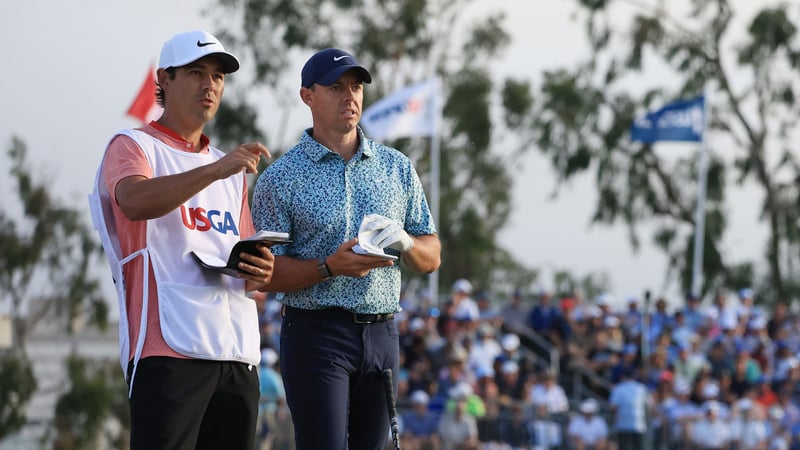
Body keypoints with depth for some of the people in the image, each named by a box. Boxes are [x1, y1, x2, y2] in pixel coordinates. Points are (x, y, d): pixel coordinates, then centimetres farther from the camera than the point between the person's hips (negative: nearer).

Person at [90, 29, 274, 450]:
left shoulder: (230, 170, 24)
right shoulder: (132, 146, 3)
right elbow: (134, 201, -21)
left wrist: (259, 274, 3)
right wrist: (215, 170, -31)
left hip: (238, 352, 7)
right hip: (169, 349, -7)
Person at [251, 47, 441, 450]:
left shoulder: (397, 167, 12)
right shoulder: (281, 177, -1)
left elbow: (431, 258, 13)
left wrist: (405, 242, -10)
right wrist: (331, 267, -21)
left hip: (381, 336, 5)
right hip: (316, 335, -5)